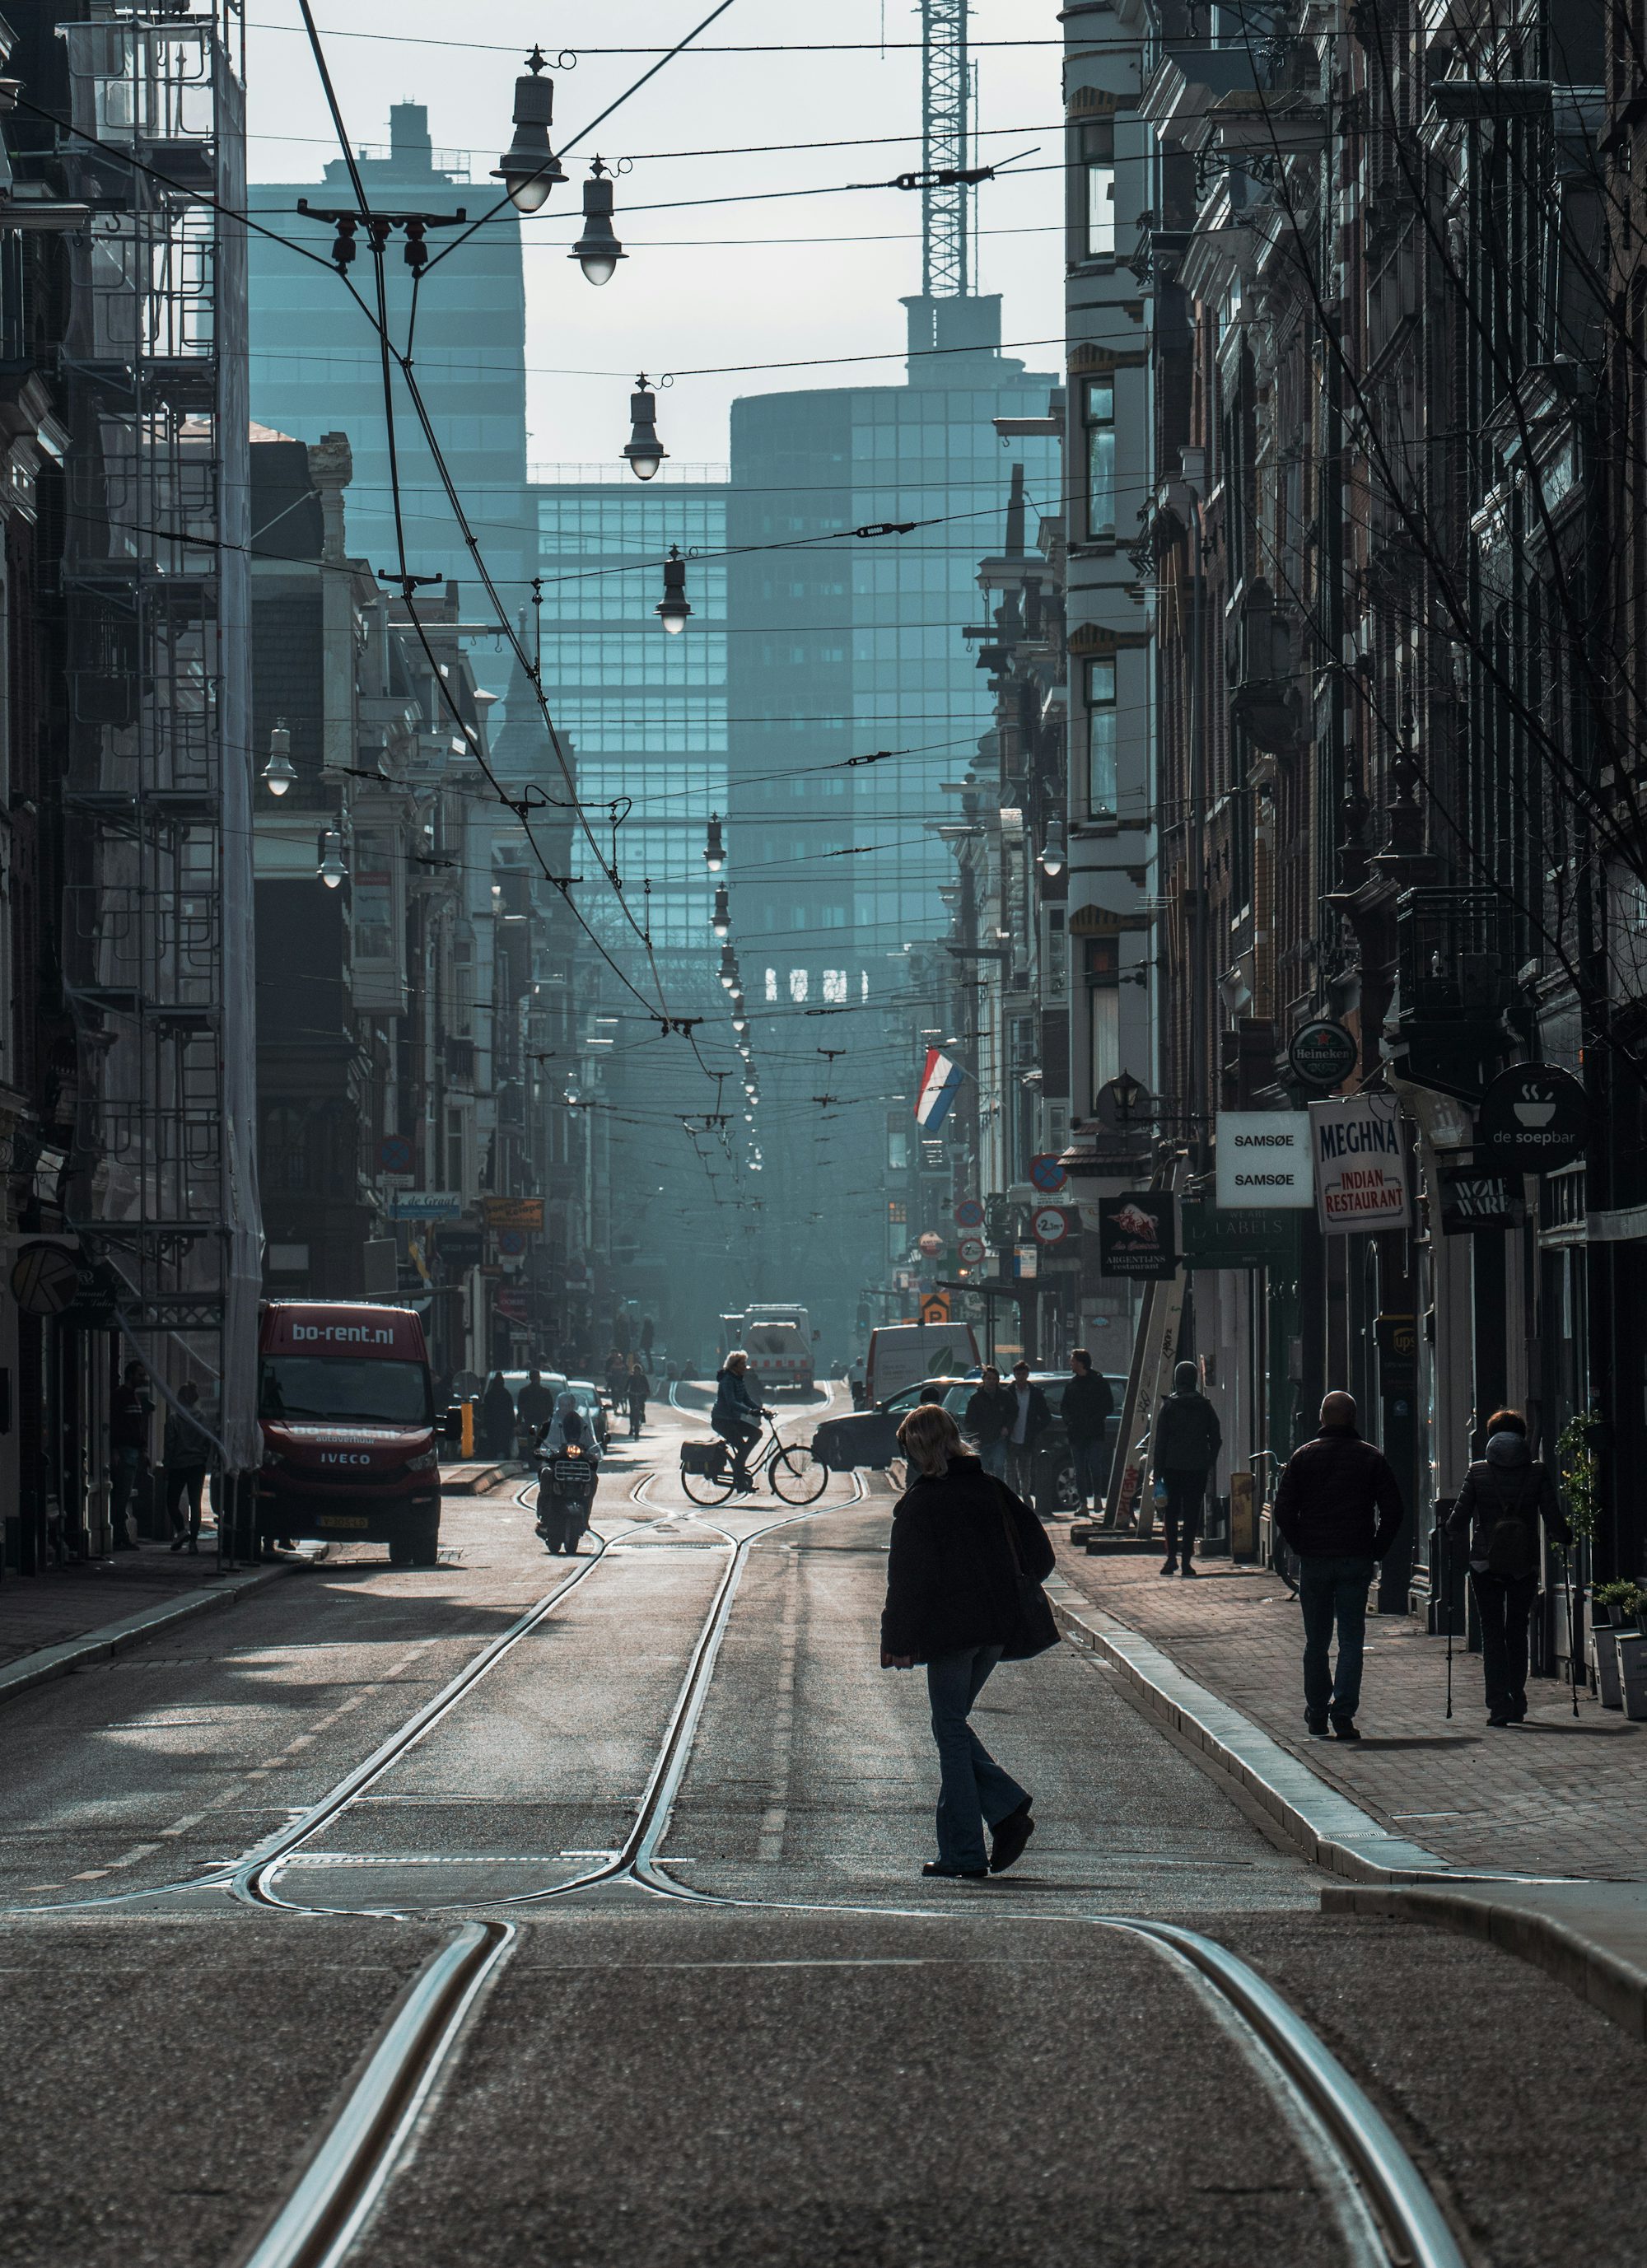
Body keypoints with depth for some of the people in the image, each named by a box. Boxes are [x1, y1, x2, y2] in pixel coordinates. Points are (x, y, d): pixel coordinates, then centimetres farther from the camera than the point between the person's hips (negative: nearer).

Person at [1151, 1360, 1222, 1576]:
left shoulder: (1169, 1405, -4)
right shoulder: (1205, 1406, 2)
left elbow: (1160, 1439, -4)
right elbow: (1216, 1437, 5)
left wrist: (1157, 1469, 0)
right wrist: (1210, 1462, 14)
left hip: (1173, 1467, -1)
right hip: (1198, 1467, 1)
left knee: (1172, 1512, 9)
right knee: (1192, 1512, 3)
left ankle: (1172, 1557, -2)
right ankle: (1186, 1560, -1)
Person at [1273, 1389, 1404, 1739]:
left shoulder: (1303, 1457, 2)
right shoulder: (1372, 1457, 2)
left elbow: (1283, 1510, -2)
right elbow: (1392, 1510, -1)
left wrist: (1301, 1547, 7)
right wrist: (1376, 1552, 6)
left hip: (1314, 1561, 1)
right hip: (1356, 1560, -1)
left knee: (1316, 1641, 11)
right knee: (1351, 1638, 0)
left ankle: (1317, 1713, 16)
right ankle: (1344, 1713, -11)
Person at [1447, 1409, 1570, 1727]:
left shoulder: (1477, 1472, -2)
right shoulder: (1537, 1472, -2)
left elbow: (1460, 1516, -2)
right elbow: (1554, 1519, -3)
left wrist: (1451, 1535, 19)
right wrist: (1566, 1537, 17)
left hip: (1485, 1565, -1)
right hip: (1525, 1566, 1)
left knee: (1492, 1634, 3)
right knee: (1517, 1634, 16)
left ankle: (1499, 1704, -10)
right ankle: (1517, 1703, 18)